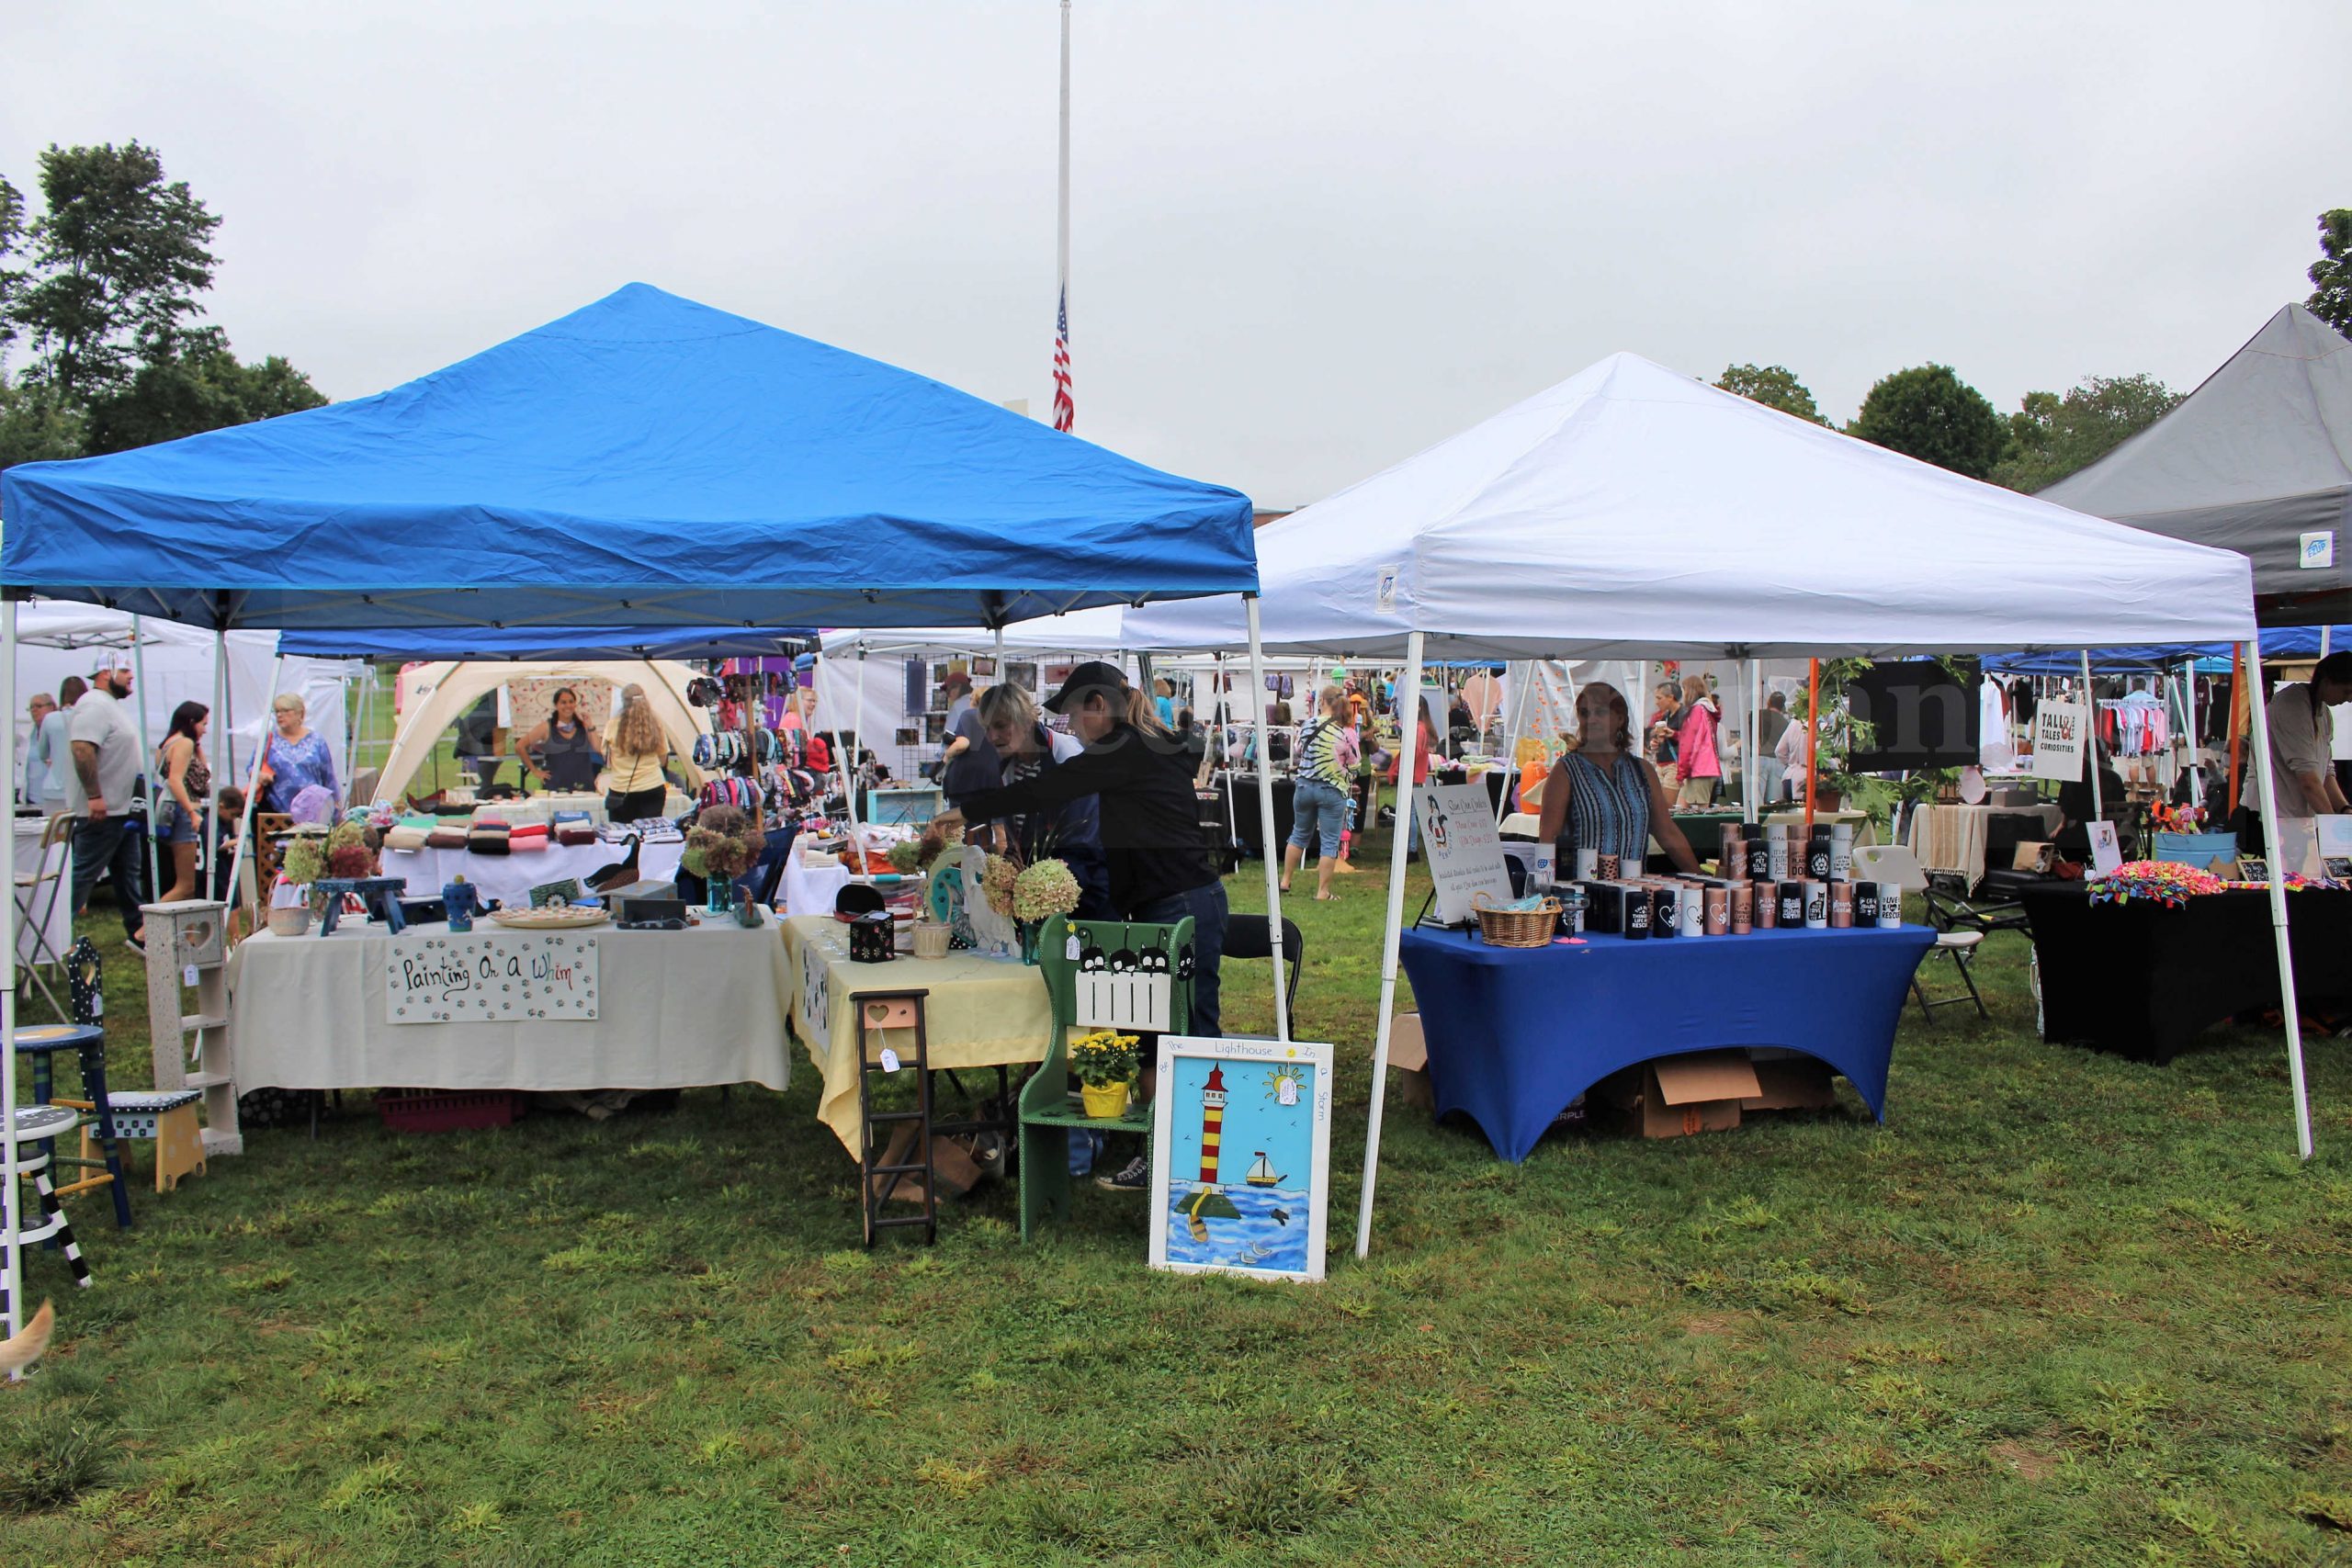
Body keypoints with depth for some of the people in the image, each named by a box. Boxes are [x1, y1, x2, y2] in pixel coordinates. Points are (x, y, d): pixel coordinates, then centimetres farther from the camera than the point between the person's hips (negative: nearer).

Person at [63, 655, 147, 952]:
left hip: (121, 809, 11)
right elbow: (82, 749, -27)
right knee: (83, 874, -6)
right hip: (100, 810, -11)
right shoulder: (95, 705, -16)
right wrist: (94, 796, -29)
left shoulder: (112, 705, 17)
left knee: (129, 872, 14)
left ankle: (137, 932, 21)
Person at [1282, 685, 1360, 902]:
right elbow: (1353, 769, -4)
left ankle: (1285, 881, 27)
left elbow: (1298, 751, 11)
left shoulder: (1308, 725, -4)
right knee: (1329, 842, 4)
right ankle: (1323, 892, 4)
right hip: (1333, 790, -3)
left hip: (1304, 785, 3)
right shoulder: (1347, 733, -10)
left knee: (1299, 835, 20)